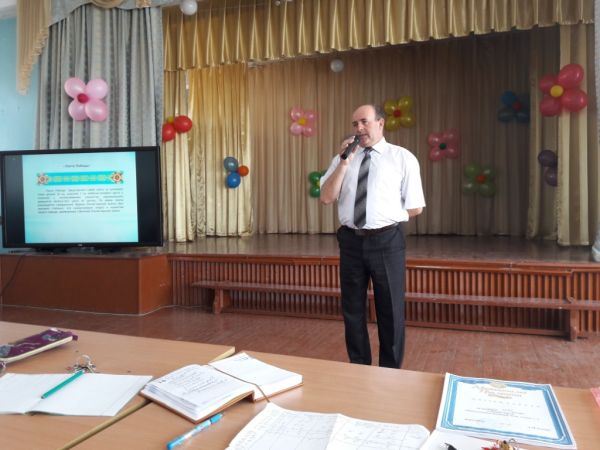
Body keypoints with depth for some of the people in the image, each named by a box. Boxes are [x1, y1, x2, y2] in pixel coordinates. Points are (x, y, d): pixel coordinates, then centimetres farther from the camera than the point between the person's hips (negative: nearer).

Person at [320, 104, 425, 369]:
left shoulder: (402, 158, -1)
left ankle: (390, 372, 30)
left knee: (390, 310, 10)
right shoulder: (343, 158, 8)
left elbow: (415, 208, -1)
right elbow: (326, 198, -4)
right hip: (351, 240, 3)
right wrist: (344, 162, -11)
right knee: (352, 309, 14)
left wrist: (387, 218, 1)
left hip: (386, 241, -3)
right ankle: (359, 367, 34)